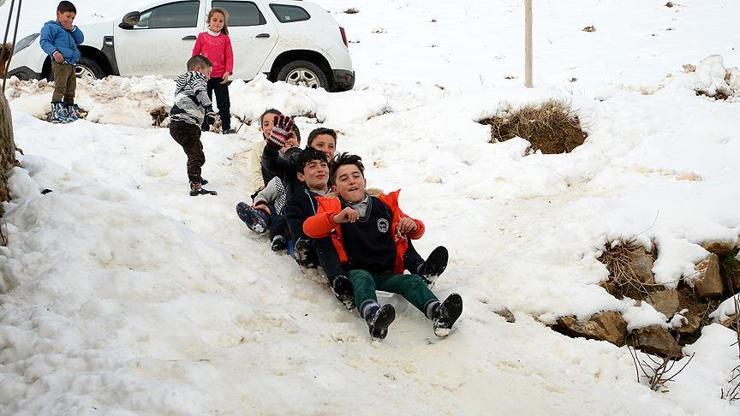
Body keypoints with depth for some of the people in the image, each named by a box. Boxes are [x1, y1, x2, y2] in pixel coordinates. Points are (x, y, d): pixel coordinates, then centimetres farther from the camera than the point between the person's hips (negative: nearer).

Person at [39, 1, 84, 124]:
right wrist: (54, 51, -23)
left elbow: (80, 39, 22)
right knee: (60, 88, -18)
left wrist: (73, 29, 6)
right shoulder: (51, 27, 2)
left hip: (71, 64, 9)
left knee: (70, 91, 12)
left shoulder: (70, 29, 27)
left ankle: (71, 113, 18)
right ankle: (56, 114, -24)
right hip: (60, 63, -9)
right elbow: (44, 41, -7)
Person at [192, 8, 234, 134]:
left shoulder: (225, 38, 3)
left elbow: (229, 57, 1)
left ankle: (226, 128, 9)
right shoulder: (202, 36, 2)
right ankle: (204, 128, 15)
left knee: (224, 103, 3)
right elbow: (195, 54, 6)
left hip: (221, 77, 0)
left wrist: (228, 72, -10)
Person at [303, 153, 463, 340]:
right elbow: (309, 228, -8)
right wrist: (336, 219, -26)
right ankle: (373, 315, -67)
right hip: (355, 273, -3)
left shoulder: (385, 205, 19)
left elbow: (416, 232, 25)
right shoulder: (332, 207, 12)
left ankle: (437, 312, -53)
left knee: (413, 281, -25)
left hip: (388, 274, 3)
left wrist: (413, 226, -2)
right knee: (363, 278, -36)